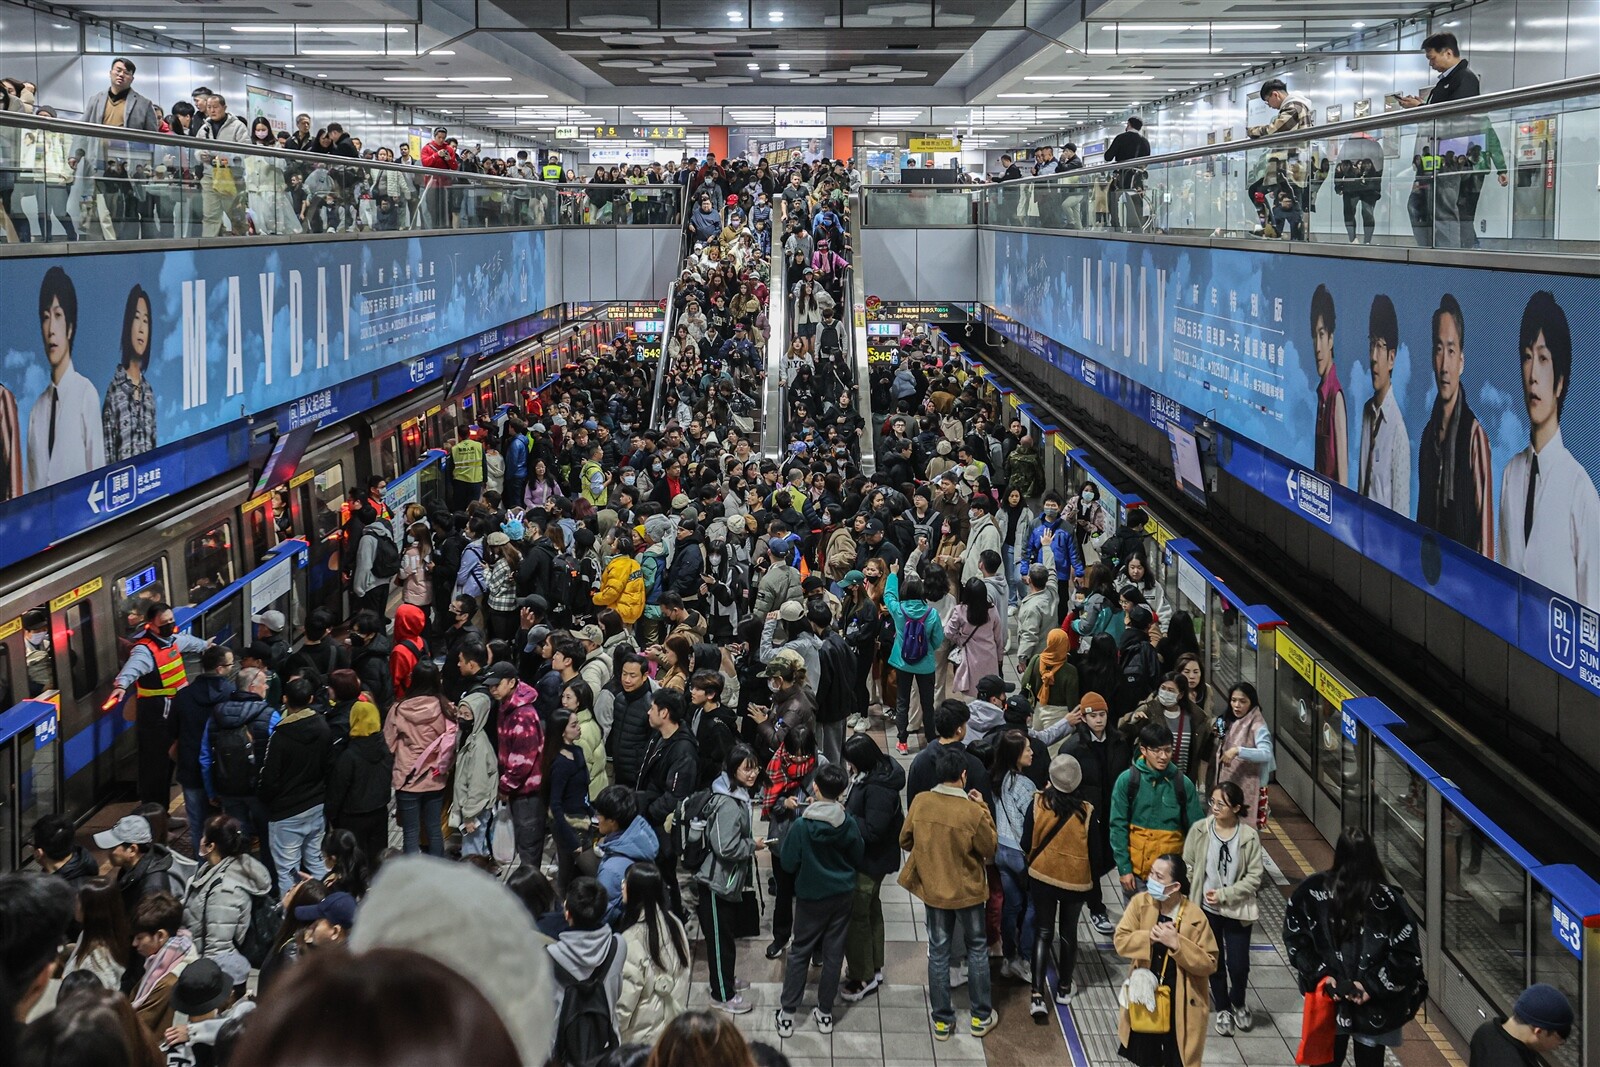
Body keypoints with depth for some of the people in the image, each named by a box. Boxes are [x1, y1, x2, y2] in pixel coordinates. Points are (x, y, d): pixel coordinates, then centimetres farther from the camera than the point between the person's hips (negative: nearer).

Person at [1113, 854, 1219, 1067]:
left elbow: (1209, 963, -15)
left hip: (1181, 1006, -3)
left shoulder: (1195, 917, -18)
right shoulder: (1140, 903, -9)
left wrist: (1177, 943, -27)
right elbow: (1120, 941, -9)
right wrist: (1149, 936, -25)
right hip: (1146, 998, 3)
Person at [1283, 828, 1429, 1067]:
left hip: (1328, 1002, 2)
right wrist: (1373, 985, -12)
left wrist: (1321, 975, -5)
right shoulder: (1388, 901, -17)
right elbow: (1406, 956, -16)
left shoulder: (1311, 891, -11)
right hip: (1375, 1011, -2)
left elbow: (1295, 939, -6)